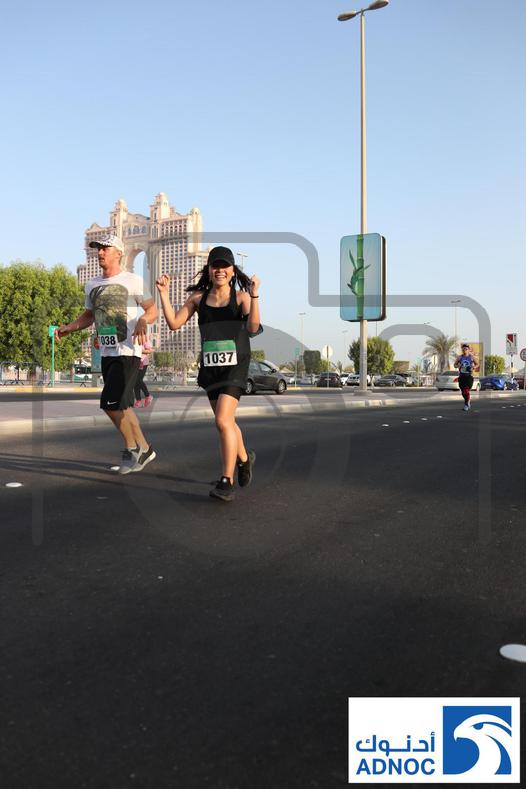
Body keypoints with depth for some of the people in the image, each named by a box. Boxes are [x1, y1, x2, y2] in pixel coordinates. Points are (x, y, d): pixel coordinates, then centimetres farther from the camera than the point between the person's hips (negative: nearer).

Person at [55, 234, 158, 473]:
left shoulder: (133, 280, -4)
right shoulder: (92, 284, 15)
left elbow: (152, 310, -1)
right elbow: (89, 315, 24)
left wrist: (142, 321, -23)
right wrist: (68, 328, 8)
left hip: (128, 352, -7)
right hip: (106, 353, 7)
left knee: (110, 403, -15)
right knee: (121, 406, 9)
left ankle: (132, 447, 4)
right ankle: (143, 449, 23)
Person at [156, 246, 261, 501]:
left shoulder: (241, 296, -3)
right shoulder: (198, 298, 8)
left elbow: (253, 328, -16)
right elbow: (174, 323, 3)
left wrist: (254, 296, -25)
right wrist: (164, 293, -4)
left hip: (235, 365, -5)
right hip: (210, 366, 5)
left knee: (223, 420, -16)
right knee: (226, 422, 16)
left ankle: (226, 481, -9)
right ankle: (244, 458, 42)